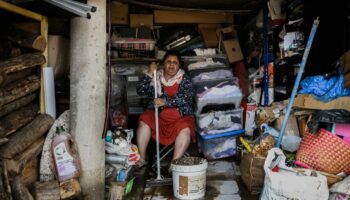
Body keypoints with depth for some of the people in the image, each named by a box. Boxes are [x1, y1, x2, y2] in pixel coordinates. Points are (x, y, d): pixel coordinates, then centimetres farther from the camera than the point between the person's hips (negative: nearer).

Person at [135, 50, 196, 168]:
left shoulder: (185, 80, 0)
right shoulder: (156, 78, 5)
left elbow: (186, 99, -16)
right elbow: (140, 91, -6)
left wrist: (165, 101, -27)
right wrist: (149, 74, -17)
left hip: (181, 117, -2)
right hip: (160, 117, 2)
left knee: (186, 128, -32)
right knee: (144, 120, -23)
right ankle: (141, 159, -18)